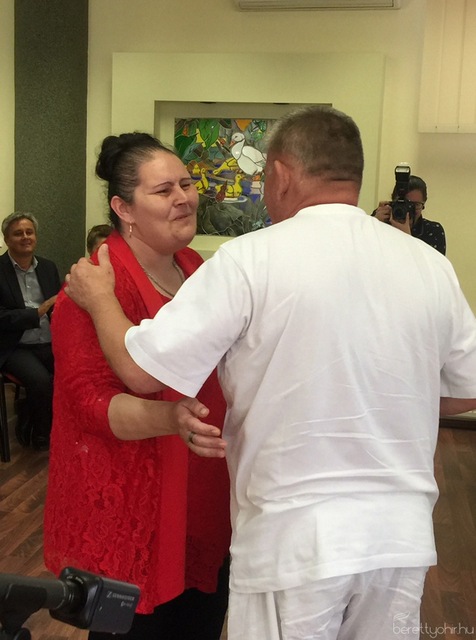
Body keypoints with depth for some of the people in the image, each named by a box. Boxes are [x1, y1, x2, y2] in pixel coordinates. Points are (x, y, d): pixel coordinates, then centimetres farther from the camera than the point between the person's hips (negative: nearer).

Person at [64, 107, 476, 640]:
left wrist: (98, 296, 6)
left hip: (295, 540, -4)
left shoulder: (251, 260, -14)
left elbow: (140, 368, -12)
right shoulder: (431, 265, -1)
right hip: (404, 535, 4)